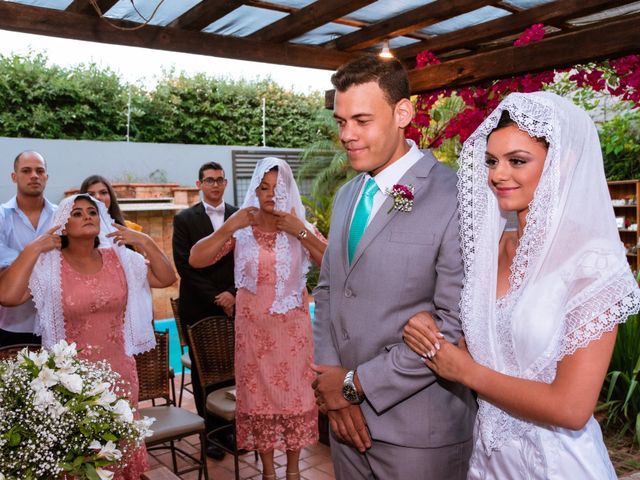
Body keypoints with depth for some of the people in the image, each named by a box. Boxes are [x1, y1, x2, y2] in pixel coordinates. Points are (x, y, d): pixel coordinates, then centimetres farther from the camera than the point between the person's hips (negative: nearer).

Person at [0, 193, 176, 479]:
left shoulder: (120, 258, 0)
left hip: (119, 371, 3)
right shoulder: (48, 265, -10)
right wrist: (33, 249, -20)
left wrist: (145, 242, -8)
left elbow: (167, 278, 0)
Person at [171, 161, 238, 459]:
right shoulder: (184, 219, 2)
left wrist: (233, 293, -8)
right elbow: (185, 266, -5)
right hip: (199, 309, -1)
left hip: (234, 306, 1)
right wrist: (215, 298, -10)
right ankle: (211, 432, 18)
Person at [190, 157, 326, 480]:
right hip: (254, 329, 0)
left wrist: (300, 232, -18)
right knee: (259, 395, 9)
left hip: (293, 328, 0)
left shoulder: (301, 226, 2)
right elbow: (195, 260, -8)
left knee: (294, 392, 7)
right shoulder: (241, 228, 0)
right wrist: (228, 227, -17)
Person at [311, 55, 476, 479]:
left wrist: (357, 382, -13)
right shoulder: (346, 196, 7)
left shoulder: (456, 199, -17)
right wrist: (330, 380, -2)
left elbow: (456, 326, -20)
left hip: (420, 433, -5)